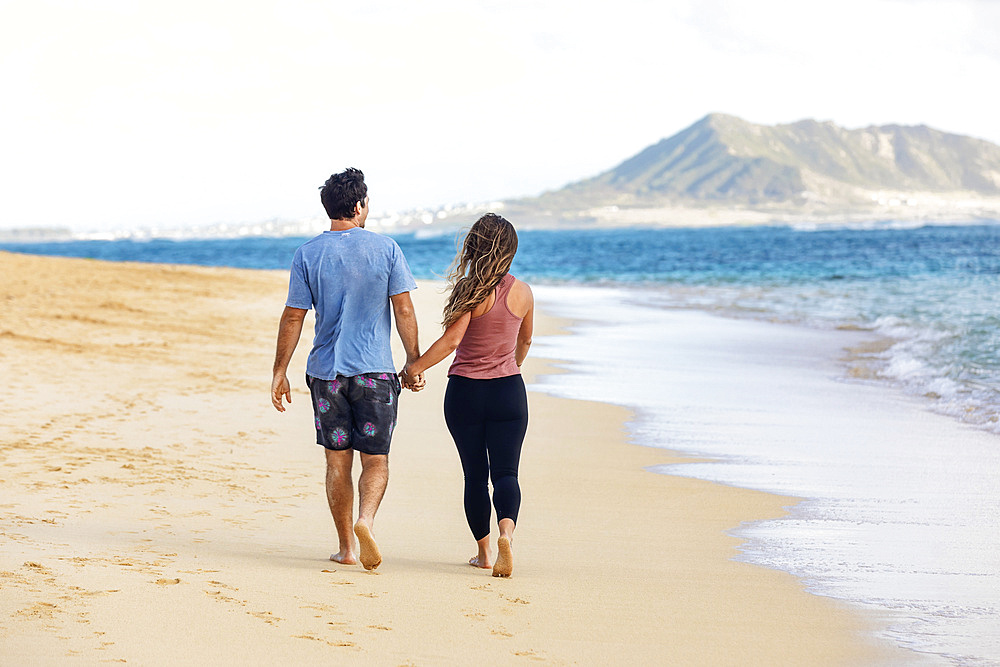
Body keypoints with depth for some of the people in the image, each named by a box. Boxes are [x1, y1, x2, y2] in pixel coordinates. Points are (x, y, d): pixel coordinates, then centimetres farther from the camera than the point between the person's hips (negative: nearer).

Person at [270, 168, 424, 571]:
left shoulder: (308, 254, -1)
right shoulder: (386, 249, -2)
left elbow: (293, 317, 0)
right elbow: (404, 310, -2)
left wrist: (280, 372, 6)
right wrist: (414, 364, 6)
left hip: (327, 371, 1)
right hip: (375, 371, -1)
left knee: (338, 461, 11)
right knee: (375, 459, 5)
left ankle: (346, 548, 15)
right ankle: (365, 520, -22)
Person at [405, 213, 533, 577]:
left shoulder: (470, 290, -12)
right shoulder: (522, 292, 0)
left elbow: (451, 339, -21)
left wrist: (414, 367, -12)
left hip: (465, 392, -1)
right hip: (509, 390, 2)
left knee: (475, 474, 10)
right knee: (505, 472, 0)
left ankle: (483, 551, 17)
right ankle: (507, 530, -28)